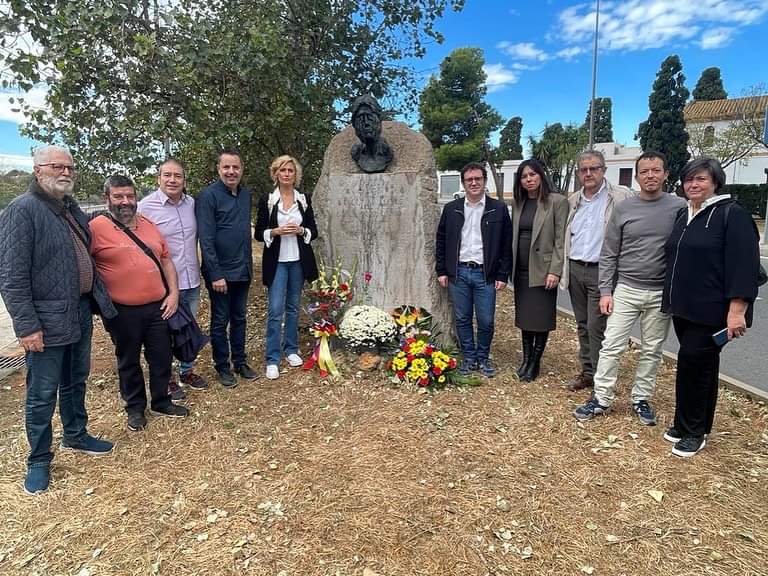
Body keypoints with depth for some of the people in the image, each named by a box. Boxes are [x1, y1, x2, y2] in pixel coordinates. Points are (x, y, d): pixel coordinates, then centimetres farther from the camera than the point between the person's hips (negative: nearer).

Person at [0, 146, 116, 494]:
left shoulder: (71, 209, 10)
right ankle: (39, 460, 21)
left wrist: (100, 299, 18)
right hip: (46, 322, -7)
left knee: (75, 382, 21)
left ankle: (76, 436, 38)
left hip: (80, 315, 7)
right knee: (42, 394, 6)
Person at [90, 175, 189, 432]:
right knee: (129, 362, 13)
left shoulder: (149, 225, 9)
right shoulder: (97, 227, -9)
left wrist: (173, 293, 4)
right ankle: (135, 408, 30)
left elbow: (166, 260, 13)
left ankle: (161, 402, 32)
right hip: (123, 312, -4)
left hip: (158, 307, 5)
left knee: (162, 358, 13)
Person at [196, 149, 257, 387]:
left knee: (239, 318, 16)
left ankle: (240, 362, 29)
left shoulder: (246, 194, 7)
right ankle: (222, 367, 22)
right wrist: (216, 274, -19)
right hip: (220, 272, -6)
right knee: (220, 321, 8)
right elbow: (206, 239, -17)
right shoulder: (209, 195, -13)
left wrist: (249, 264, 13)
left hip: (242, 270, 6)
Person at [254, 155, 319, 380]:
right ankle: (272, 359, 3)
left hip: (298, 261, 3)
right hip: (277, 261, -2)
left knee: (293, 307, 12)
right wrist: (275, 231, -17)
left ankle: (291, 349, 26)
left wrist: (301, 231, -13)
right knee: (275, 309, -5)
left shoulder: (304, 199, 6)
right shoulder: (266, 200, 0)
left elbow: (314, 231, 7)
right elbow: (258, 233, 1)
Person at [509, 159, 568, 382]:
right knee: (524, 317, 13)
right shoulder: (518, 203, 9)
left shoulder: (557, 202, -7)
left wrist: (555, 271, -16)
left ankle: (535, 363, 17)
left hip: (542, 270, -5)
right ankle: (526, 360, 25)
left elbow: (561, 239, -11)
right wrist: (509, 267, 8)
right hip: (521, 270, 5)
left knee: (541, 319, 4)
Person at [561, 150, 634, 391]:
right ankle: (587, 371, 26)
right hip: (575, 269, 6)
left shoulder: (621, 196, -6)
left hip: (601, 271, -6)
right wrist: (563, 268, 13)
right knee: (583, 325, 13)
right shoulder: (573, 200, 11)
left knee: (597, 326, -5)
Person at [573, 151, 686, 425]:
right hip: (625, 290, 0)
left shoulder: (679, 207, -3)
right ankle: (601, 399, 12)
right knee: (611, 346, 1)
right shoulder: (623, 208, 0)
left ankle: (641, 399, 26)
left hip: (662, 293, 0)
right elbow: (608, 254, 2)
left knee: (651, 350, 11)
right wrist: (605, 291, -2)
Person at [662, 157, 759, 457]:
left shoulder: (732, 215, -9)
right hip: (684, 307, 7)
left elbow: (744, 265, -17)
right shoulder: (683, 216, 13)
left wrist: (737, 310, -22)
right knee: (701, 365, 15)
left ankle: (692, 431, 9)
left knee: (692, 362, -7)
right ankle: (690, 425, 25)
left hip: (711, 310, -7)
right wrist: (674, 299, 20)